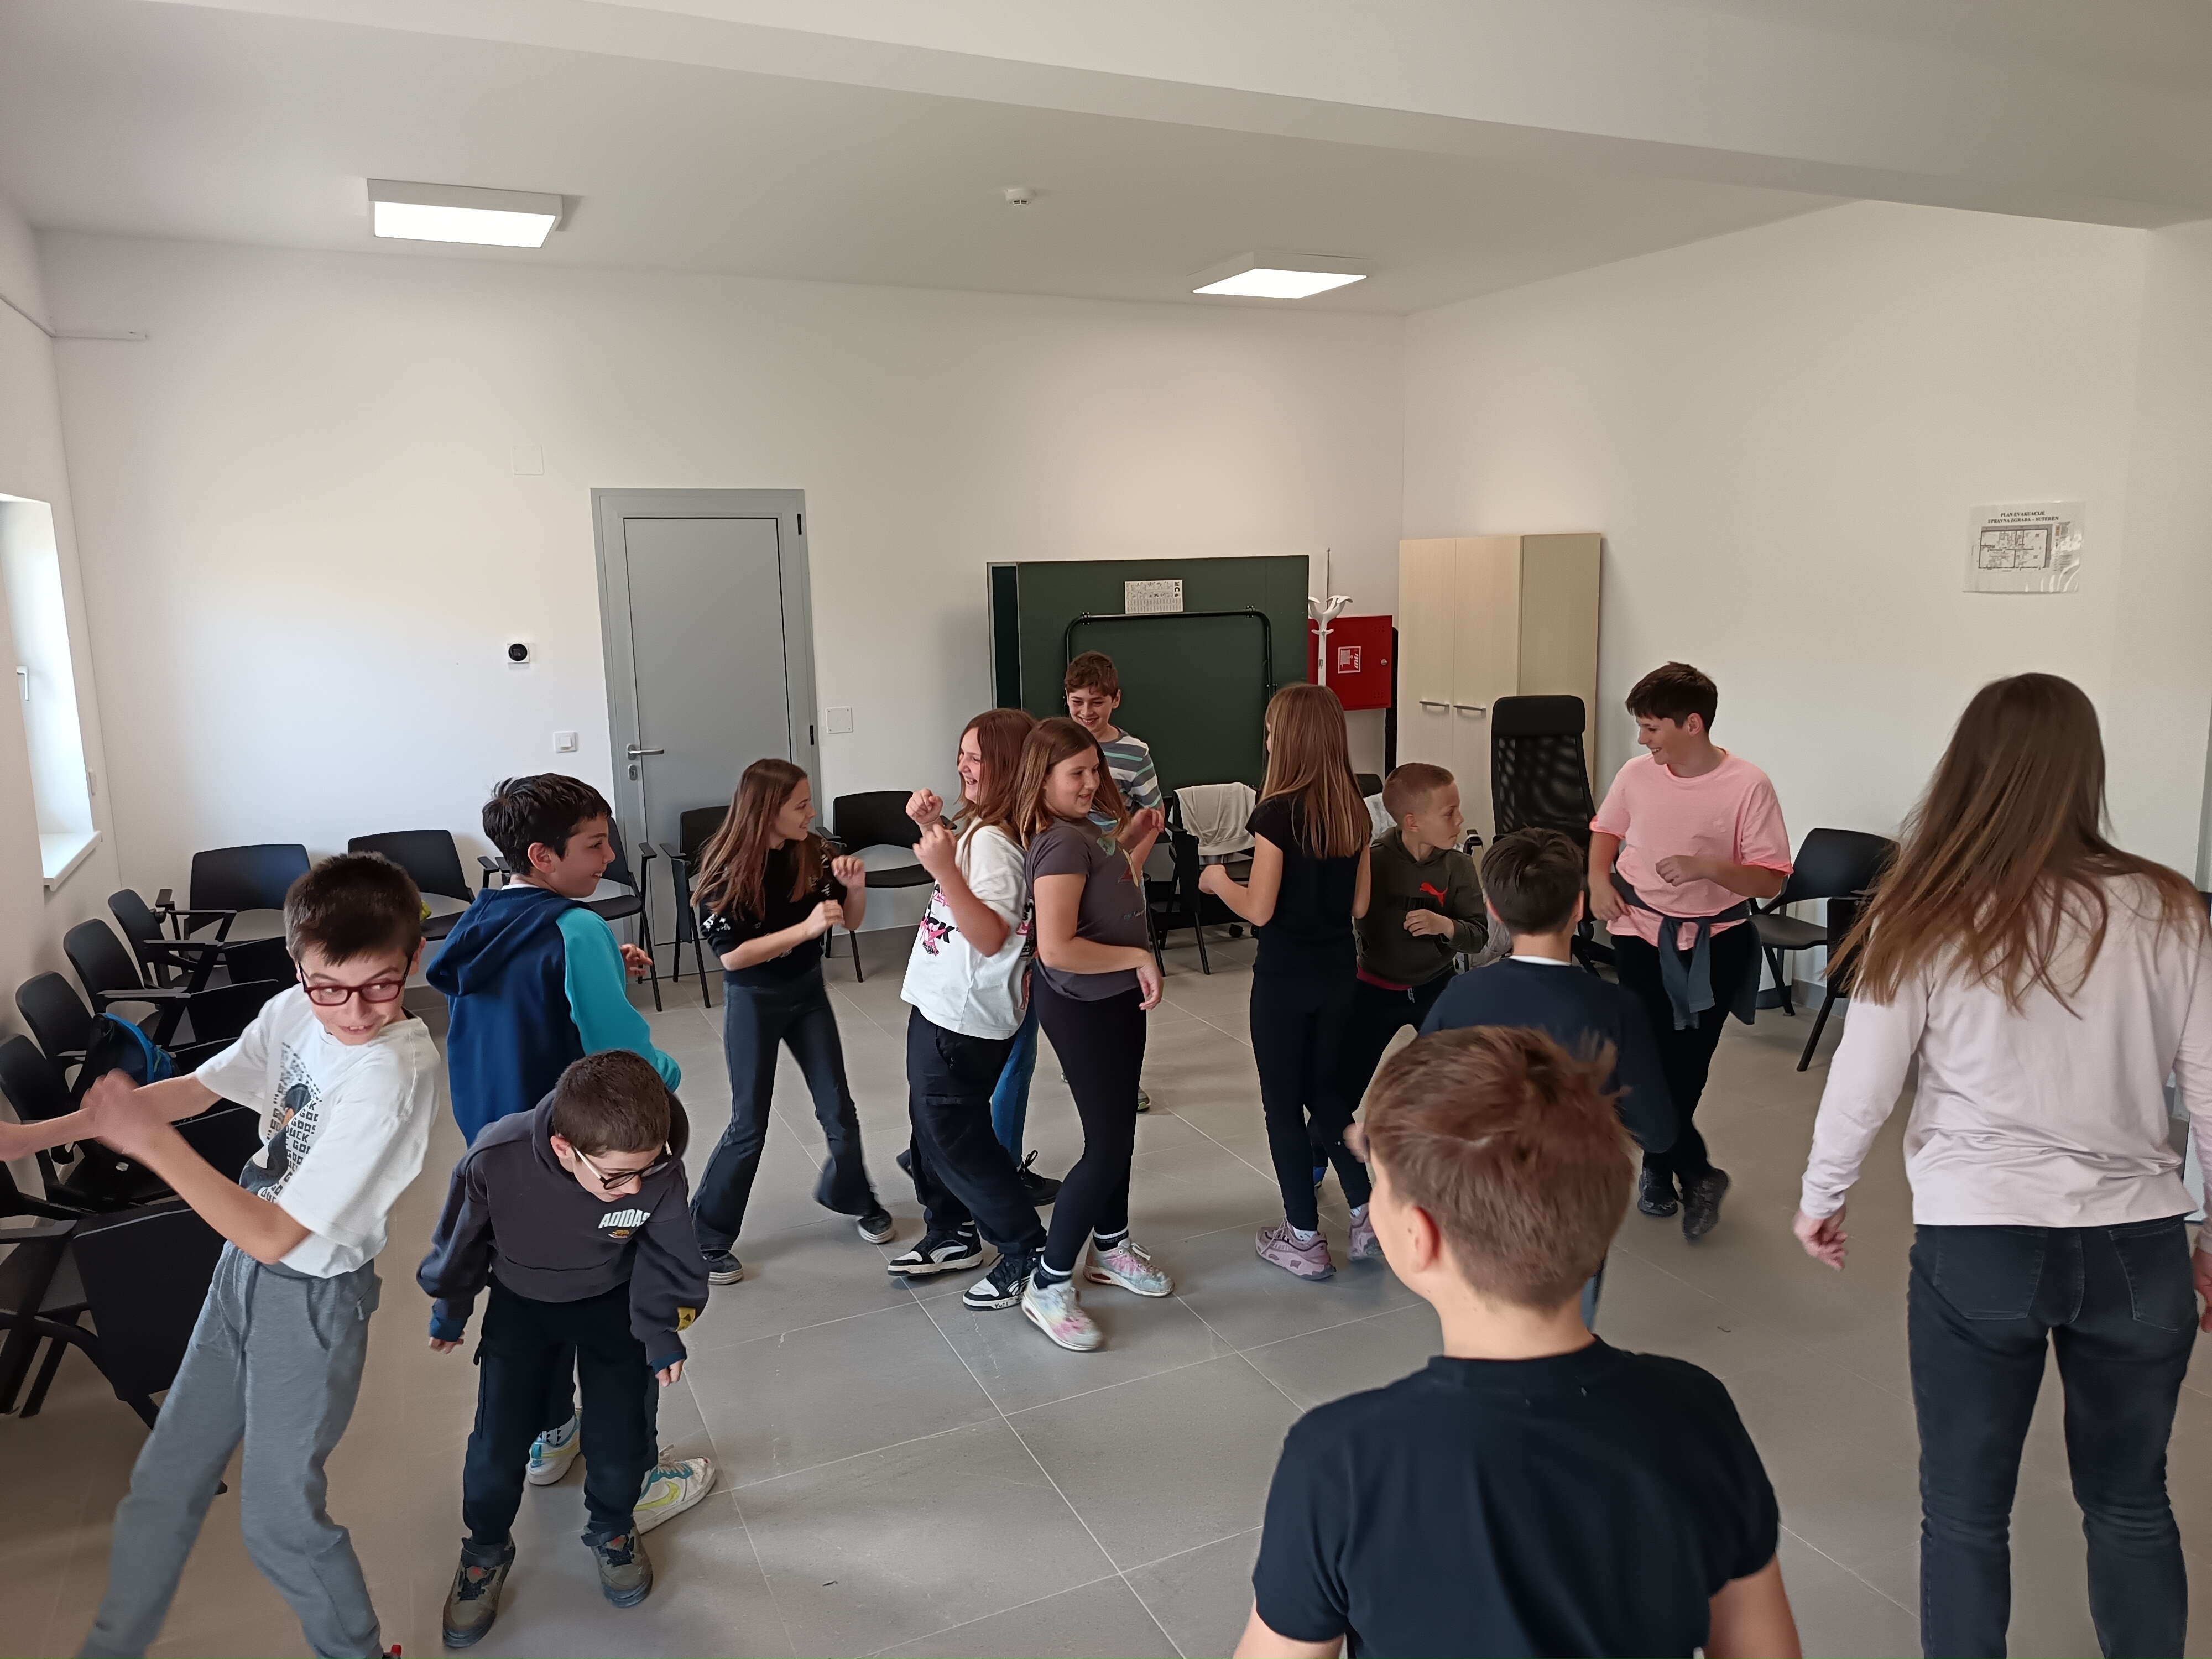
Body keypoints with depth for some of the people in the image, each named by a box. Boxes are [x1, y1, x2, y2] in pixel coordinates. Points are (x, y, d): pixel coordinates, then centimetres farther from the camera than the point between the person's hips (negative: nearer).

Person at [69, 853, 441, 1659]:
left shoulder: (395, 1070, -32)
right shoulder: (295, 1012, -10)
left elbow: (273, 1235, -29)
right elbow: (199, 1088, 7)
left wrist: (151, 1141, -29)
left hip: (314, 1298, -7)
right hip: (242, 1268, 7)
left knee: (279, 1517, 9)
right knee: (163, 1479, 20)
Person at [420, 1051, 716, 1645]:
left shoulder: (658, 1174, -36)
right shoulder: (495, 1162, -38)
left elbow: (668, 1259, -12)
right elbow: (460, 1242, -13)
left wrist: (661, 1332, -5)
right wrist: (449, 1309, 3)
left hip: (614, 1302, 0)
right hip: (520, 1305, 0)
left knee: (621, 1433, -2)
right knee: (498, 1442, 0)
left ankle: (612, 1528, 32)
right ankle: (486, 1551, 33)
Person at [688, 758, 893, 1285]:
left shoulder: (813, 852, -9)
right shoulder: (726, 868, -20)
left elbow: (851, 921, 1)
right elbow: (732, 955, -23)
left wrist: (855, 886, -20)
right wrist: (805, 928, -31)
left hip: (808, 992, 4)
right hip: (752, 1001, -4)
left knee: (838, 1110, 11)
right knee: (750, 1126, 2)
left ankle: (852, 1196, 36)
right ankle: (707, 1235, 19)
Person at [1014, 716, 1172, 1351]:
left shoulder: (1083, 828, 5)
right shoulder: (1061, 842, -25)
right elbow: (1056, 949, -31)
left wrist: (1128, 837, 13)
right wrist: (1140, 956, -23)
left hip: (1118, 994, 10)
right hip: (1082, 1005, -10)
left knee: (1119, 1128, 21)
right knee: (1106, 1147, -4)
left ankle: (1111, 1247, 41)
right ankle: (1048, 1286, 10)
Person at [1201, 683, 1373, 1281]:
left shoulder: (1277, 813, -18)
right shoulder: (1355, 812, 1)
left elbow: (1258, 910, -17)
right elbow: (1358, 904, 6)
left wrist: (1218, 879, 0)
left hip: (1284, 976, -6)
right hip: (1339, 970, 6)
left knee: (1284, 1101, 8)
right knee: (1328, 1089, 21)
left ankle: (1305, 1240, 16)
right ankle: (1367, 1216, 20)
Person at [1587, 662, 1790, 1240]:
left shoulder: (1747, 786, -16)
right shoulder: (1636, 774, -5)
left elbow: (1771, 881, -15)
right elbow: (1606, 830, 14)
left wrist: (1706, 867, -30)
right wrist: (1599, 879, -3)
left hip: (1714, 940, -2)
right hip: (1640, 931, 2)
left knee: (1691, 1063, 7)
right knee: (1655, 1055, -4)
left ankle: (1660, 1164, 29)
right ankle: (1695, 1173, 15)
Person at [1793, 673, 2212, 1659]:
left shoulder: (1926, 919, -9)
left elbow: (1860, 1089, -4)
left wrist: (1820, 1199, 12)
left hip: (1977, 1242, -2)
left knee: (1966, 1510, 14)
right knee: (2131, 1505, 22)